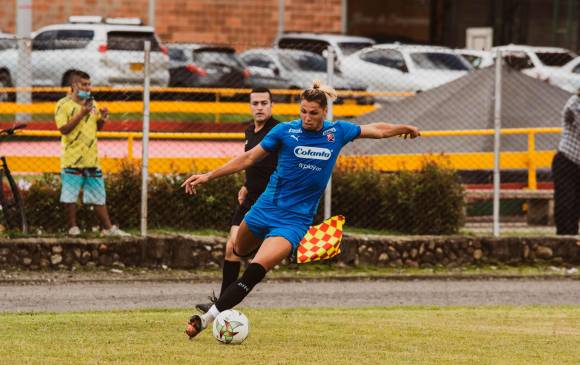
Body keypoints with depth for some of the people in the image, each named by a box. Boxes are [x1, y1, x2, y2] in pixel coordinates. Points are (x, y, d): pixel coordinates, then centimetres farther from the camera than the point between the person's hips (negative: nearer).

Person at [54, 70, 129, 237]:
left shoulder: (91, 103, 14)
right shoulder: (63, 105, -7)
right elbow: (64, 129, -17)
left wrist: (102, 118, 0)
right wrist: (81, 114, -22)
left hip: (91, 158, 6)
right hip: (73, 159, -6)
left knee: (99, 196, 9)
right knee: (70, 196, -2)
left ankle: (108, 228, 12)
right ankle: (72, 228, 9)